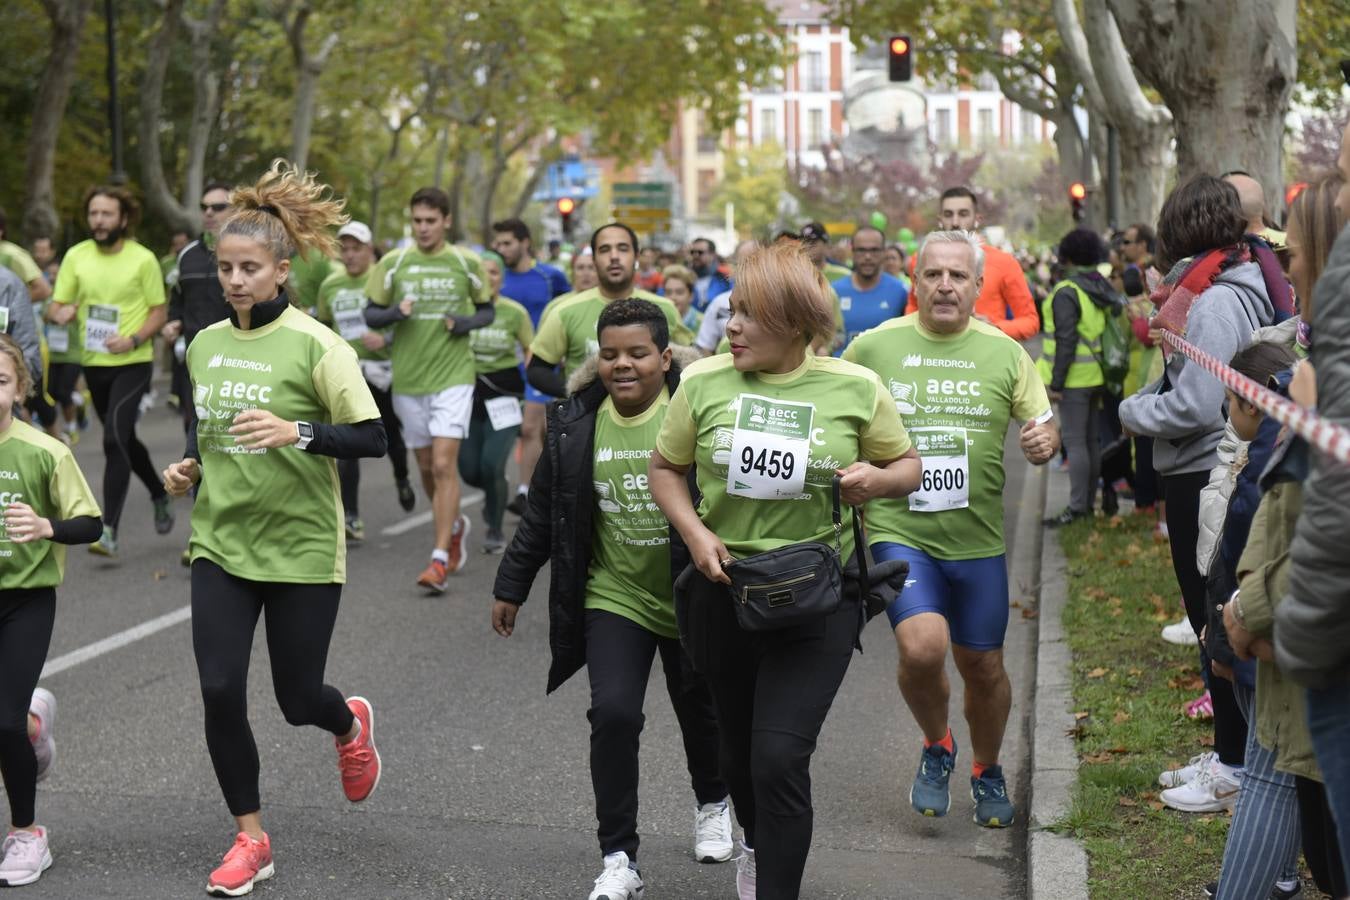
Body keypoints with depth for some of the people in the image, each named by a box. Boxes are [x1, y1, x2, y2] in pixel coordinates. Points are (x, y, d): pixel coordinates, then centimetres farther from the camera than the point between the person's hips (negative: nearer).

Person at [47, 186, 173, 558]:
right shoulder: (76, 256, 2)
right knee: (124, 439, 19)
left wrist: (133, 339, -21)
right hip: (93, 363, 5)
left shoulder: (143, 259, -8)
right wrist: (59, 313, -20)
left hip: (132, 363, -5)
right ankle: (160, 496, 43)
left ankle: (109, 528, -17)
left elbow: (159, 312, -4)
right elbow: (55, 307, 4)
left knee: (115, 440, -17)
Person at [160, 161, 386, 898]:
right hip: (220, 543, 4)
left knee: (298, 699, 5)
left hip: (302, 550, -4)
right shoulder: (204, 344, 5)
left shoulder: (315, 346, -12)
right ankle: (250, 839, 13)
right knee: (219, 692, -4)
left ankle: (351, 726, 43)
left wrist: (298, 432, -29)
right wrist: (189, 465, 2)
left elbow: (372, 438, -15)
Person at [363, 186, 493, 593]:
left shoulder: (466, 263, 1)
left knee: (444, 464, -13)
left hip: (453, 375, -3)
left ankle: (440, 560, -12)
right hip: (407, 377, 3)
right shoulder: (393, 263, 2)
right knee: (426, 467, 12)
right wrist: (395, 313, -15)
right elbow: (371, 314, 7)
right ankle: (455, 524, 40)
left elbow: (486, 310, 12)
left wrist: (465, 323, -9)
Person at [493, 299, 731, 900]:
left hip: (693, 598, -1)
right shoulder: (575, 423, -3)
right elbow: (543, 512, 7)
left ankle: (711, 804, 48)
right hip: (613, 597, 1)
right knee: (613, 713, -15)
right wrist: (511, 586, 11)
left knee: (699, 711, 17)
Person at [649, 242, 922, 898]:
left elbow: (908, 465, 7)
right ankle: (758, 845, 51)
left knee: (780, 758, -15)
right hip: (723, 589, 3)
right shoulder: (703, 381, -3)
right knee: (740, 747, 20)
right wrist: (694, 532, -8)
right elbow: (665, 468, 9)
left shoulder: (855, 388, -6)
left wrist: (880, 479, -16)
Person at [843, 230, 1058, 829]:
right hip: (898, 531, -2)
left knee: (983, 667, 11)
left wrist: (1044, 442, -15)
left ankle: (987, 769, 40)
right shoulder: (872, 347, -2)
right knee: (922, 647, -22)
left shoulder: (1004, 353, 2)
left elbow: (1042, 428, 8)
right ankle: (936, 746, 10)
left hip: (978, 539, 2)